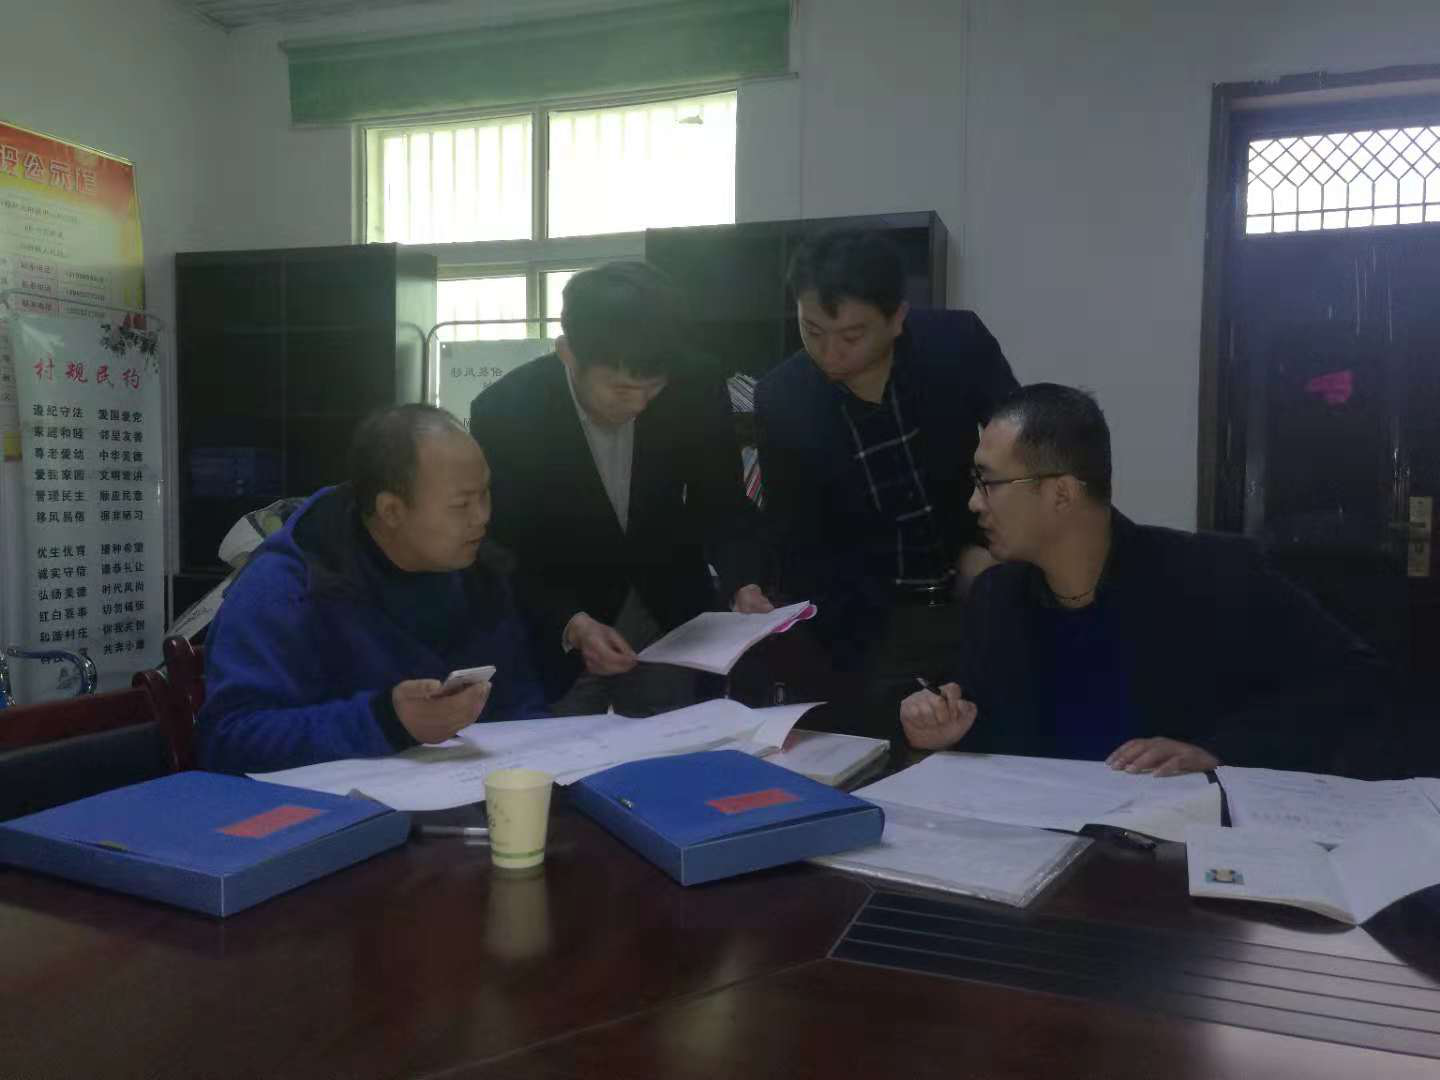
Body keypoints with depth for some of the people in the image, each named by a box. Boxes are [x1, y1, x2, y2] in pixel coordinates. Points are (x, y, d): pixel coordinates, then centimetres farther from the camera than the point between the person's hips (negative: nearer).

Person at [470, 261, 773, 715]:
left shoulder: (697, 390, -17)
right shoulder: (504, 413, -22)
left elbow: (721, 506, -4)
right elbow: (504, 558, -14)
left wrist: (743, 585, -21)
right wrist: (571, 624, -30)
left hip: (670, 624, 2)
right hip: (556, 640, -2)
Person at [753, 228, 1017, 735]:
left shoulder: (960, 344, -14)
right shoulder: (780, 400, -13)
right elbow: (800, 550, -8)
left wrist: (985, 544, -9)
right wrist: (859, 664, -14)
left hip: (978, 598, 1)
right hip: (871, 621, 0)